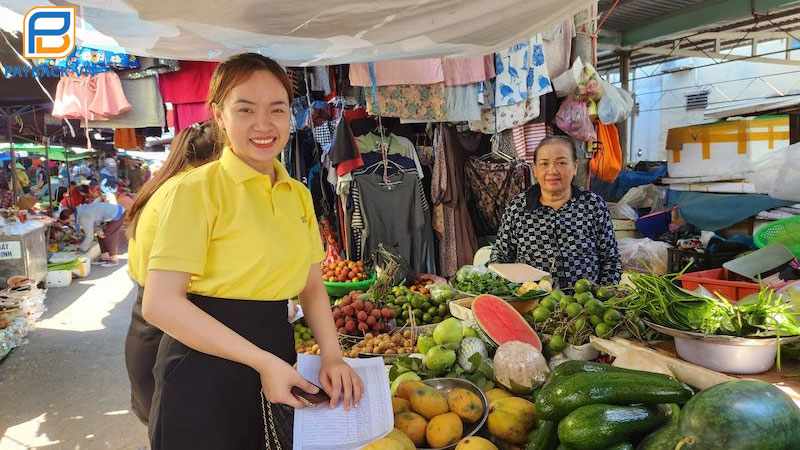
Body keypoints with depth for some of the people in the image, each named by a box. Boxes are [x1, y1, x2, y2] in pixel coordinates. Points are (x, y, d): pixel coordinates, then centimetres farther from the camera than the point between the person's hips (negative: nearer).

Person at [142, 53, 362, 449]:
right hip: (205, 375, -6)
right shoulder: (199, 189, -13)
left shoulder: (299, 195, 6)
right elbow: (161, 303, -18)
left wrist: (332, 356, -3)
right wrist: (262, 361, -19)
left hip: (276, 363, 6)